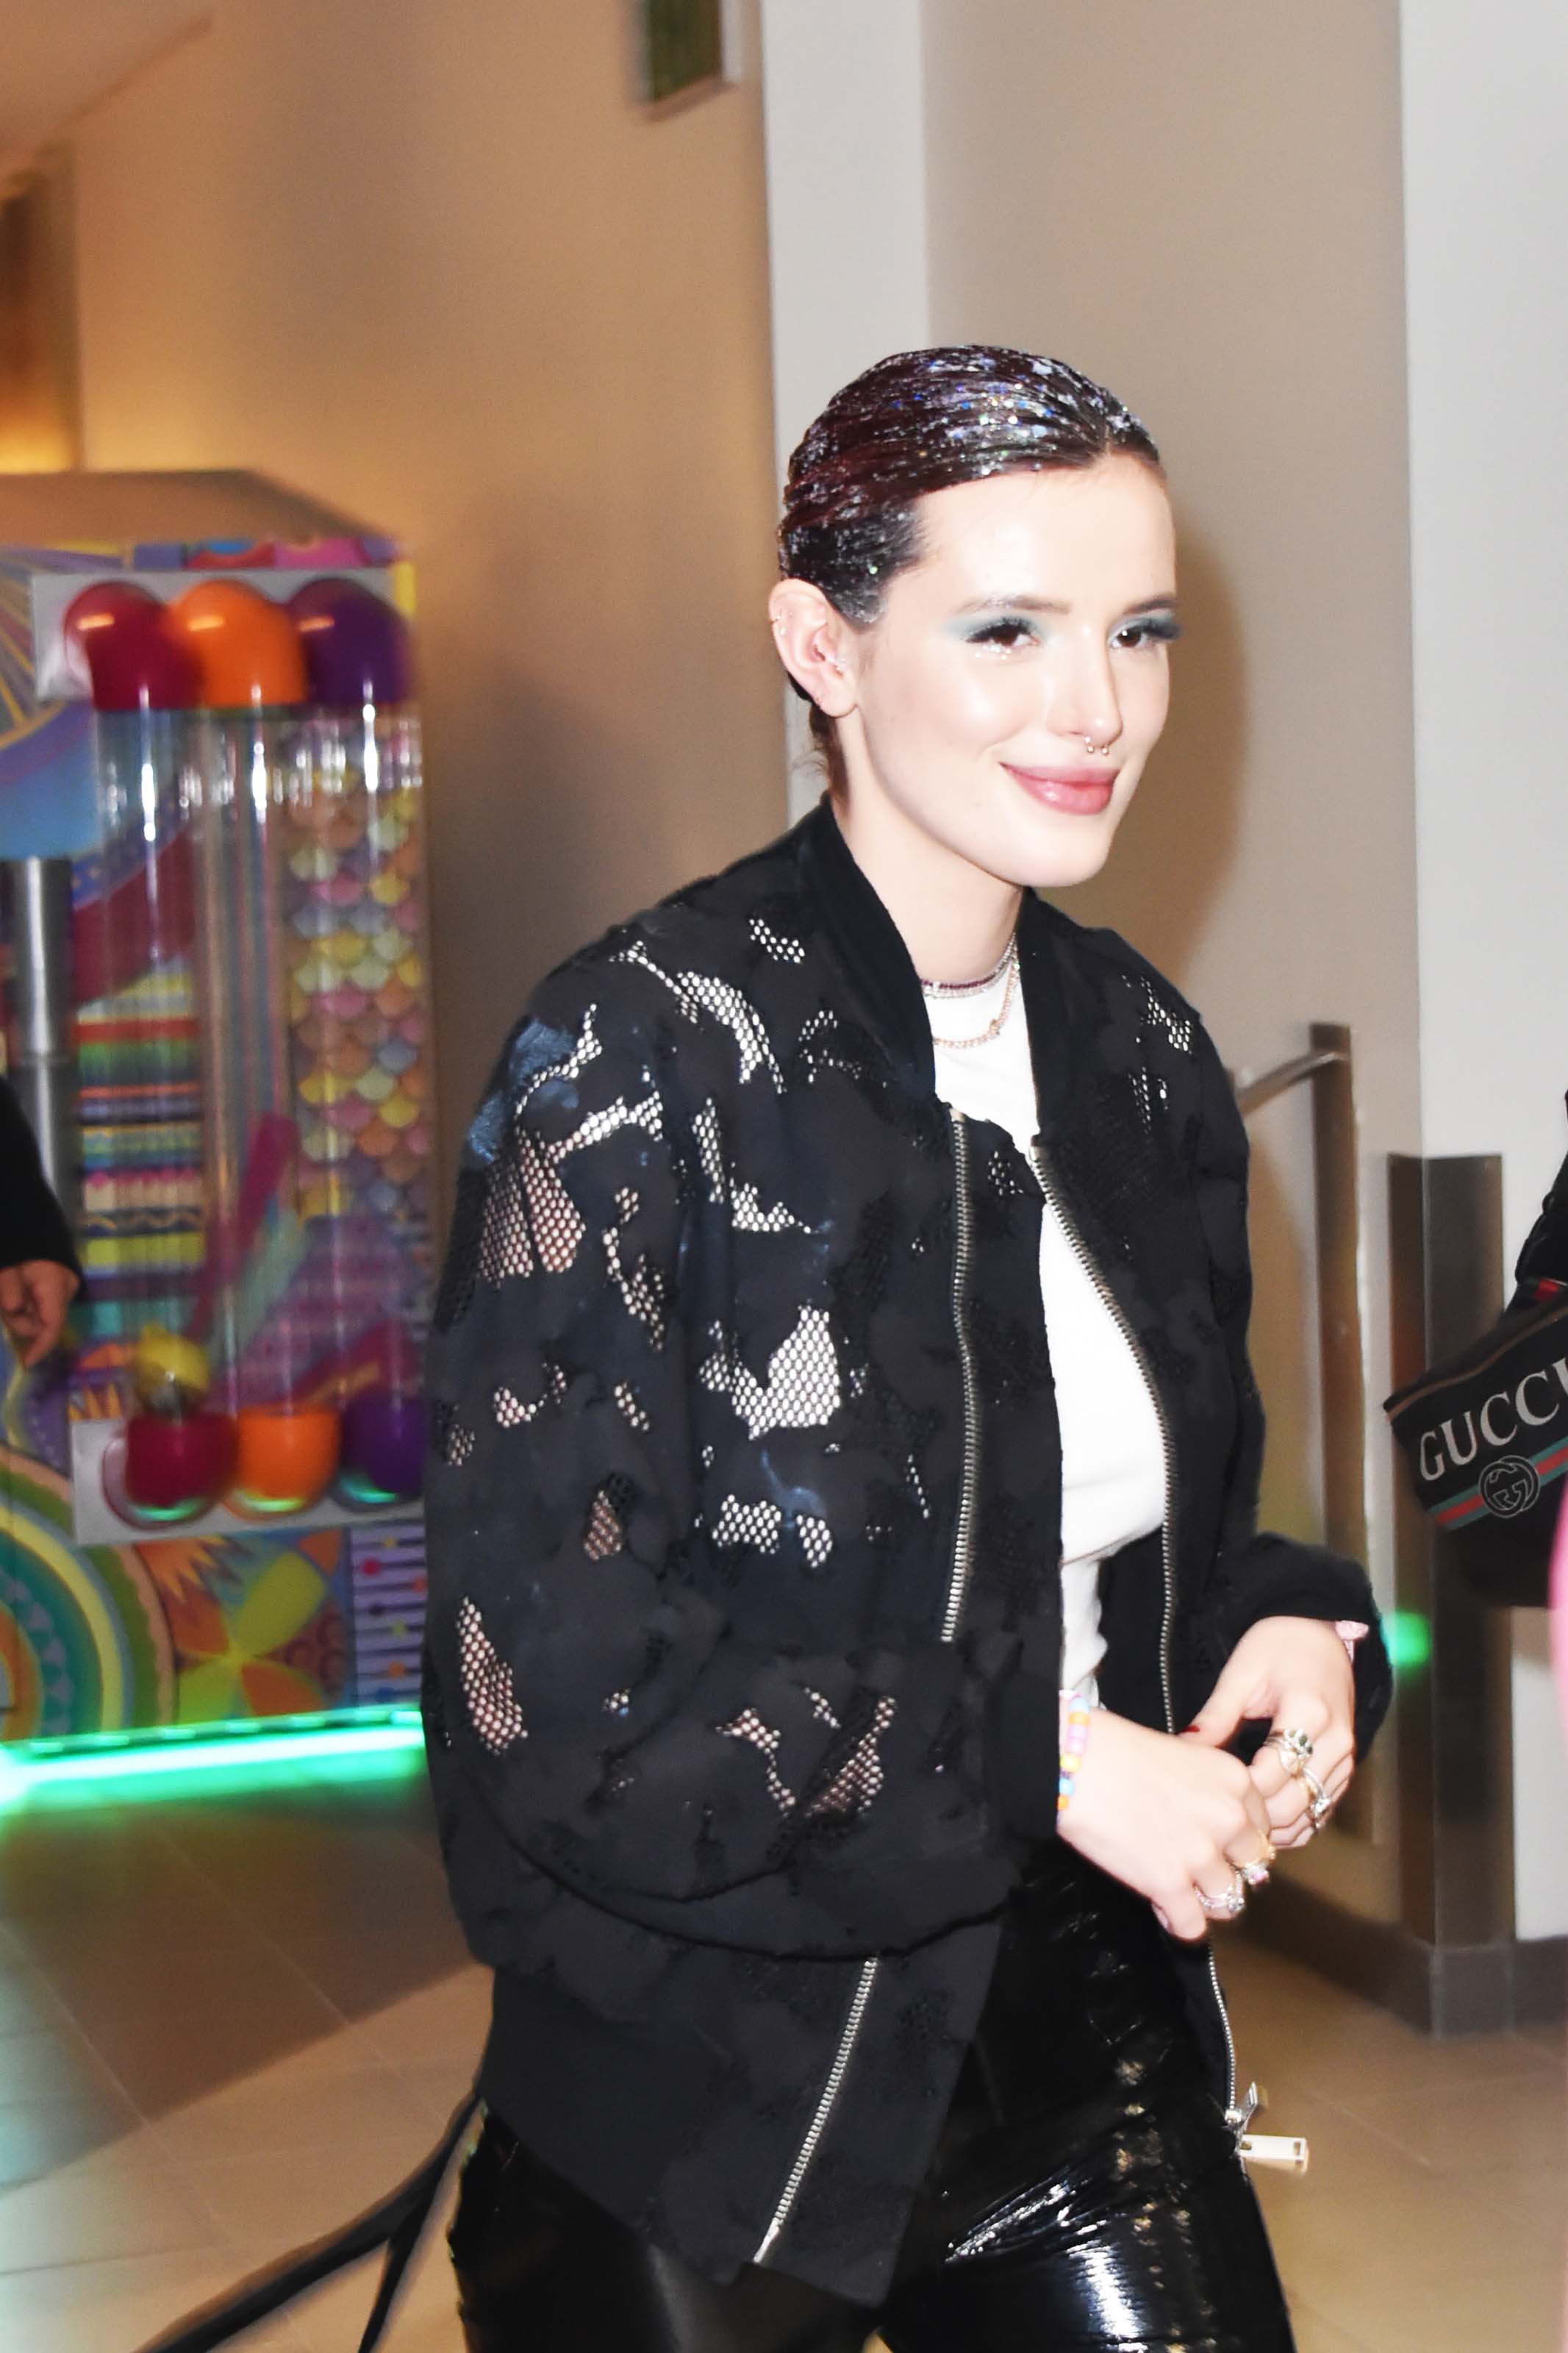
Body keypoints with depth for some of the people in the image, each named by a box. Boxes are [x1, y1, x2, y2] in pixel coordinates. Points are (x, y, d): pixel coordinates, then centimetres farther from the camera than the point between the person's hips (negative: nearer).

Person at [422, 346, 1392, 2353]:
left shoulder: (1139, 1055, 3)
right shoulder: (641, 1058, -17)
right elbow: (551, 1684, -19)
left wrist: (1290, 1630, -5)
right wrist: (1035, 1759, -20)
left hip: (1088, 2036, 6)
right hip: (714, 2117, -5)